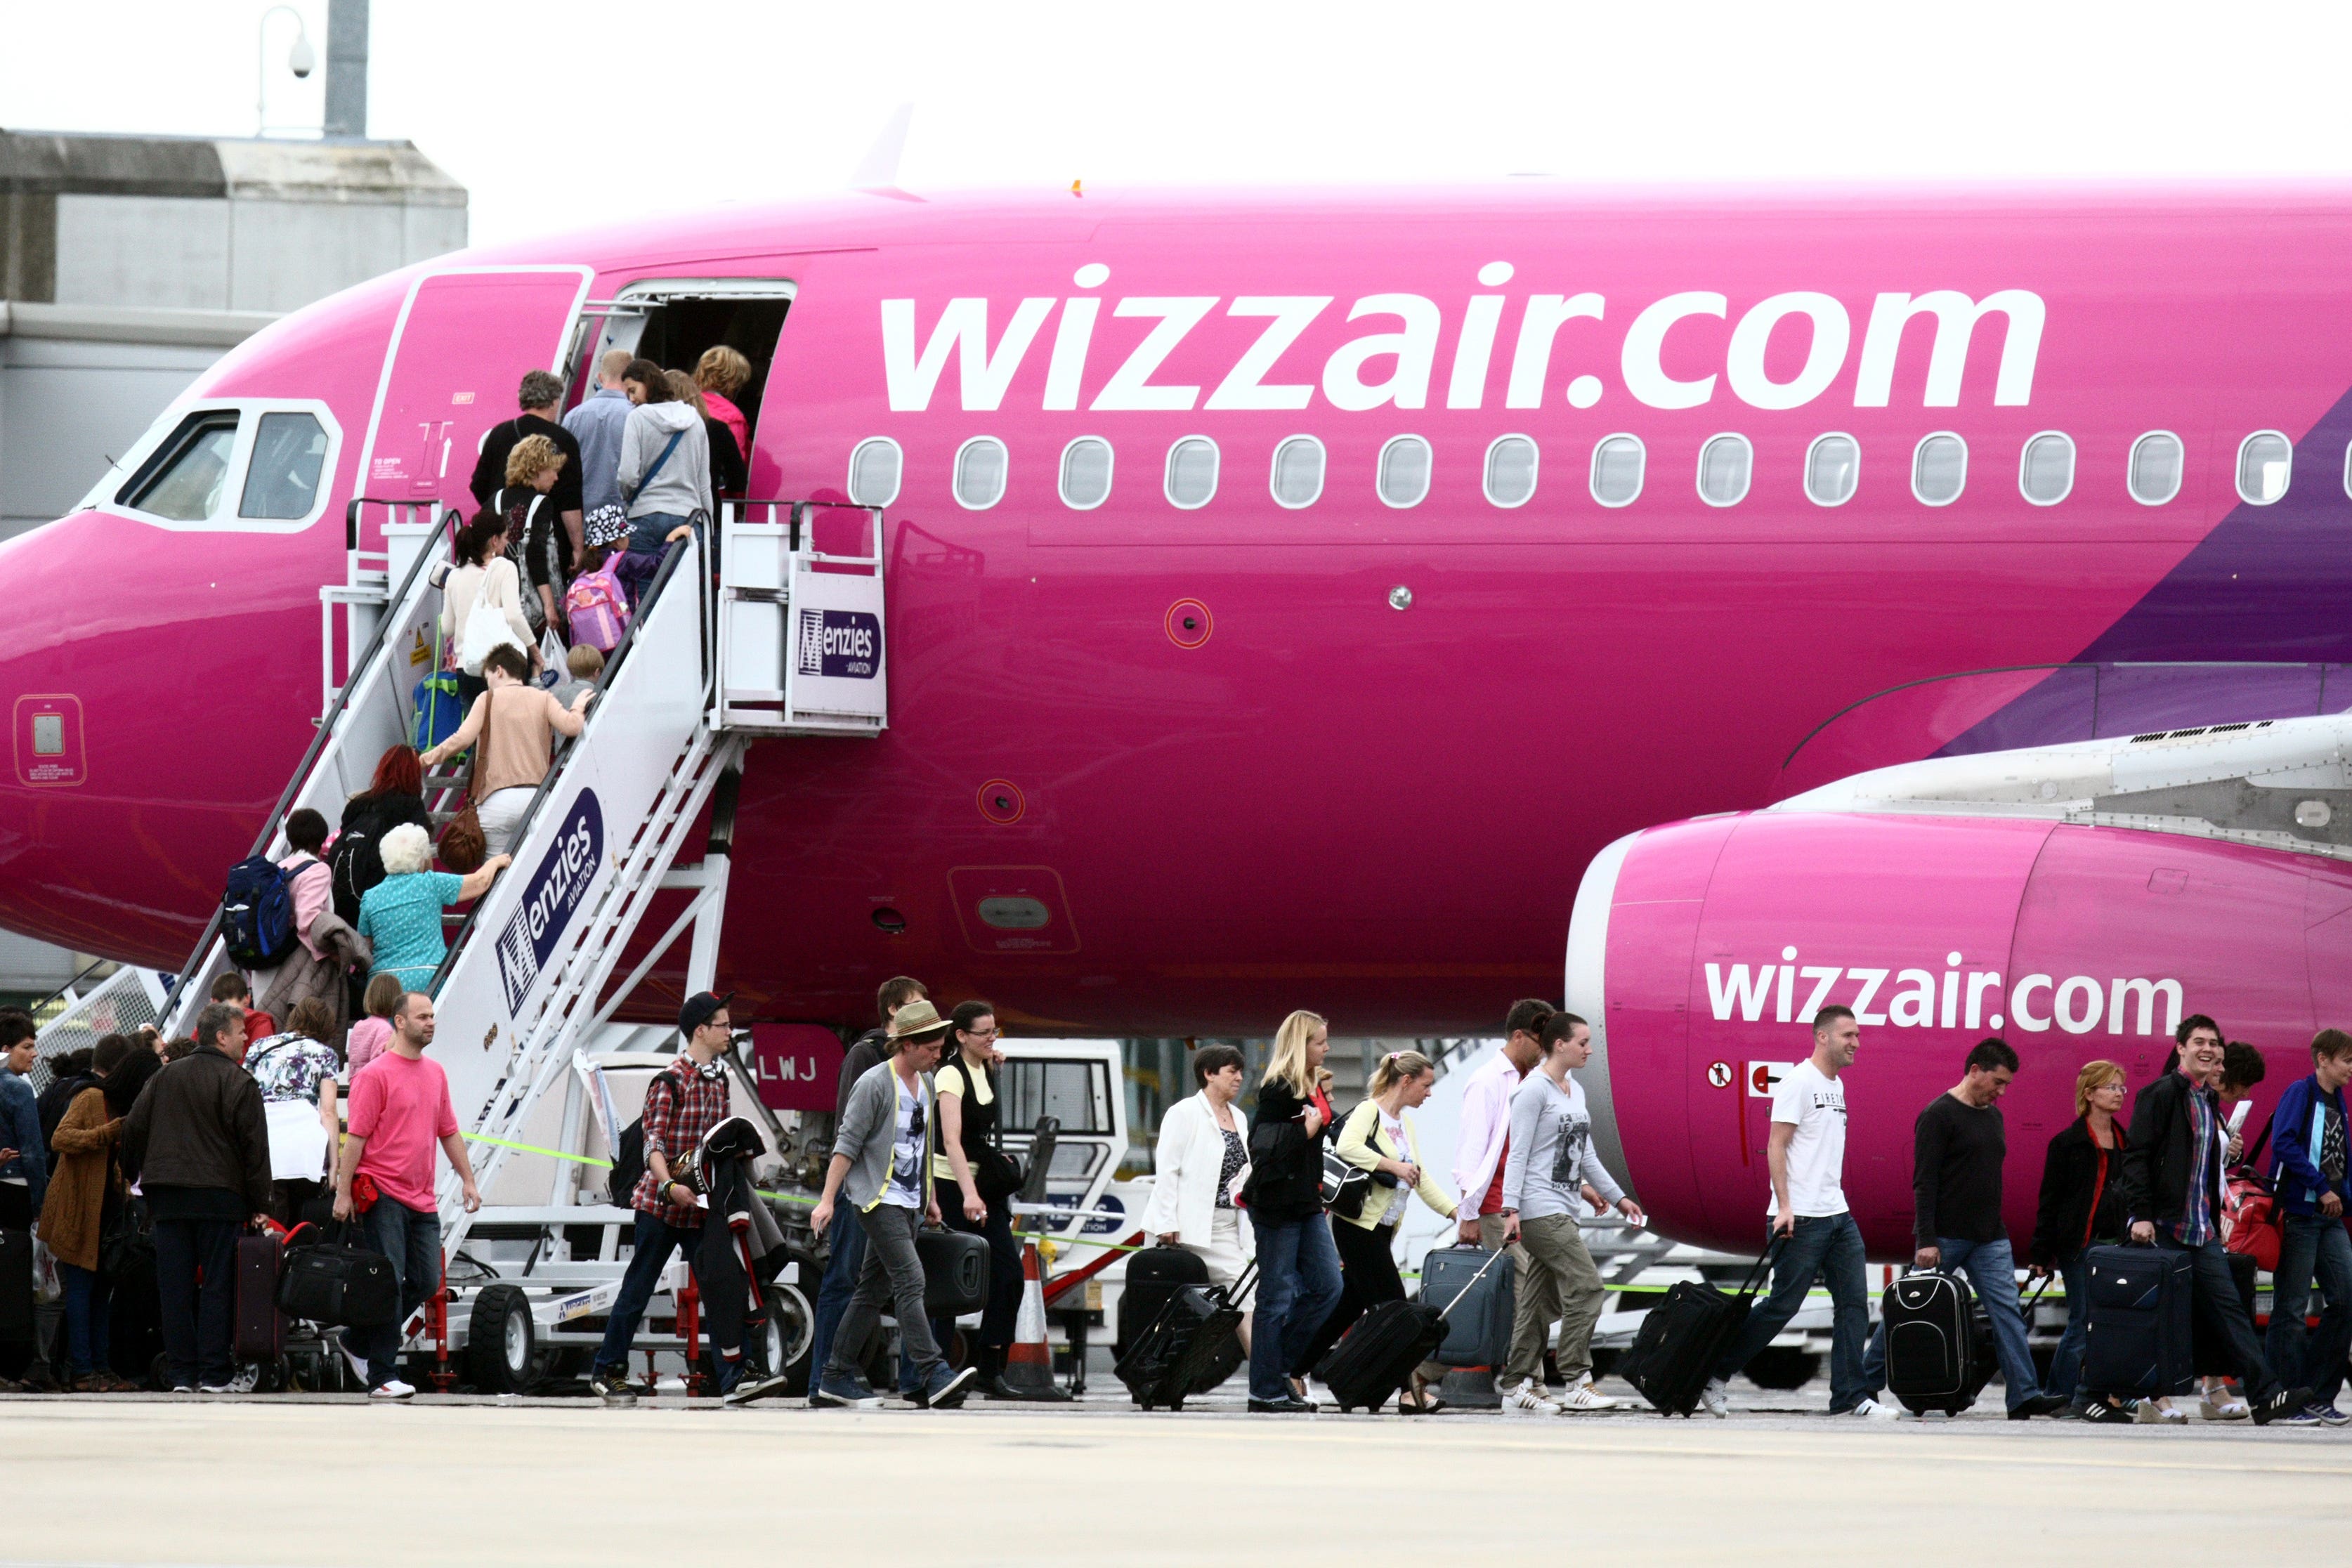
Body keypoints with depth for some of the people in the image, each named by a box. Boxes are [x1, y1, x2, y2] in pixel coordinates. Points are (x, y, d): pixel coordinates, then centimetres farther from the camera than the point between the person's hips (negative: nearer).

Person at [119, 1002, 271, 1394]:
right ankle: (213, 1374, -4)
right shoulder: (238, 1083, -5)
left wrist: (133, 1177, 23)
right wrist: (260, 1206, -2)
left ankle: (182, 1373, 3)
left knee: (175, 1285, 4)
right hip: (218, 1196, -4)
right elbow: (254, 1147, -7)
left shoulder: (164, 1078, 12)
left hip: (167, 1198, 4)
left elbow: (133, 1130, 13)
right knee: (217, 1283, -1)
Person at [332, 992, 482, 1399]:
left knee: (426, 1282, 5)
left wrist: (468, 1179, 18)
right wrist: (344, 1192, -12)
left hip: (423, 1200, 7)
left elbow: (449, 1132, 23)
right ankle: (382, 1378, -5)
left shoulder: (435, 1074, 15)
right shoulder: (376, 1074, -7)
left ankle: (362, 1339, 23)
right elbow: (356, 1136, -9)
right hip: (383, 1195, -7)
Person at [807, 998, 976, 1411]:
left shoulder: (925, 1083, 13)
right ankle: (934, 1377, -26)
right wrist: (827, 1200, -15)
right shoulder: (875, 1084, -12)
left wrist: (929, 1197, 26)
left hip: (908, 1203, 9)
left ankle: (834, 1380, 14)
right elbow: (847, 1143, -13)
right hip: (877, 1199, -9)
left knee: (873, 1291, 9)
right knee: (910, 1281, -18)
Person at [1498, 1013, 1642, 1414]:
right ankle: (1578, 1384, -15)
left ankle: (1517, 1387, 9)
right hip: (1539, 1209, -9)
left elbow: (1585, 1154, 24)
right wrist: (1511, 1208, -18)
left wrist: (1617, 1197, 24)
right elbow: (1518, 1153, -12)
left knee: (1542, 1299, 7)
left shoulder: (1575, 1091, 17)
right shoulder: (1534, 1091, -8)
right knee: (1586, 1285, -15)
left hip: (1562, 1210, 9)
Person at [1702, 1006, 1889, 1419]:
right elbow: (1776, 1146, -14)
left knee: (1854, 1305, 3)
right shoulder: (1798, 1083, -10)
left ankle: (1849, 1396, 5)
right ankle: (1713, 1375, 7)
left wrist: (1836, 1202, 20)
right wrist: (1784, 1207, -21)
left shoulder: (1836, 1085, 17)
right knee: (1782, 1306, -5)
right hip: (1802, 1219, -9)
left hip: (1838, 1215, 9)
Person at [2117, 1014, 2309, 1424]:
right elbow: (2137, 1157, -12)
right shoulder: (2162, 1094, -6)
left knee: (2228, 1308, -1)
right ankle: (2152, 1398, 6)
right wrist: (2142, 1216, -18)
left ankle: (2265, 1394, -8)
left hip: (2202, 1231, 7)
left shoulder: (2209, 1100, 18)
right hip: (2164, 1228, -7)